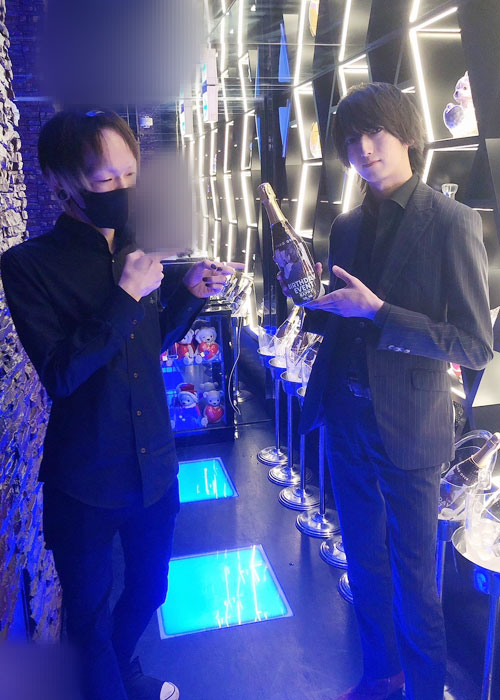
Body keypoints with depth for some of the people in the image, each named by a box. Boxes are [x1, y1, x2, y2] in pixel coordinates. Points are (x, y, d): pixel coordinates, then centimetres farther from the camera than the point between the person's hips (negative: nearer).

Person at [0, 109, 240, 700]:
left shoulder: (133, 251, 0)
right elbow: (60, 373, -24)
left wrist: (191, 291, -2)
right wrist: (126, 295, -26)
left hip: (154, 465, 6)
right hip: (85, 480, -5)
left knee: (149, 588, 26)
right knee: (91, 611, 17)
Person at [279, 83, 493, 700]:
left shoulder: (451, 222, -12)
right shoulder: (347, 227, 6)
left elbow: (476, 347, -16)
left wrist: (377, 311, -23)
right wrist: (310, 299, -7)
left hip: (406, 428, -5)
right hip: (347, 418, 6)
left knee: (412, 575, 10)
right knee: (364, 559, 20)